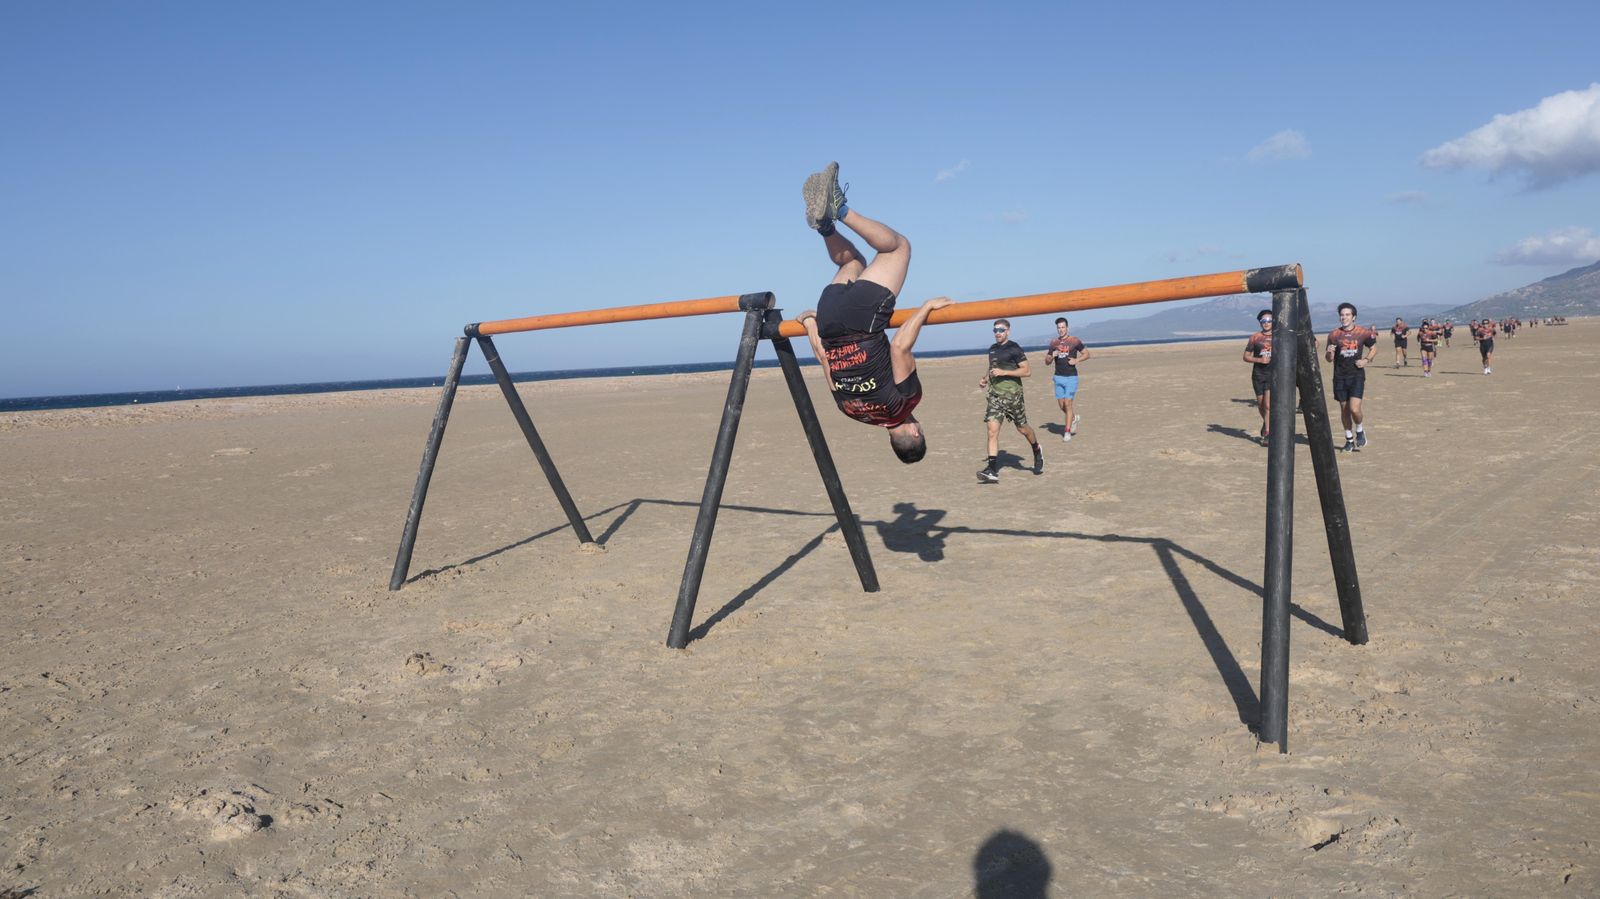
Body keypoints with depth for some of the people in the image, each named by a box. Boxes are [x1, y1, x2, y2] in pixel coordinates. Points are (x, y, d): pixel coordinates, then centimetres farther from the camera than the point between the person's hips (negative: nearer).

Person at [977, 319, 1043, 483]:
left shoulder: (1014, 349, -7)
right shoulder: (992, 349, 14)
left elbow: (1026, 371, -12)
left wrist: (1004, 372, -19)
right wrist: (985, 378, 10)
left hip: (1012, 394, -5)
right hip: (995, 394, 5)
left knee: (1022, 428, 9)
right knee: (992, 430, -9)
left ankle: (1037, 451, 41)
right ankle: (992, 471, -13)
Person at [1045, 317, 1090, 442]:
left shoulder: (1075, 341, -2)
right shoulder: (1053, 343, 8)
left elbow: (1087, 354, 5)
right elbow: (1047, 361, 13)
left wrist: (1077, 360, -12)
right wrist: (1052, 356, -8)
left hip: (1071, 377, -4)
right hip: (1058, 377, 4)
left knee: (1068, 404, -10)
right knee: (1061, 405, 8)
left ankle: (1067, 431, -5)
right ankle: (1074, 418, 37)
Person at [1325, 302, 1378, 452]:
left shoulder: (1363, 333, 0)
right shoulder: (1334, 335, 2)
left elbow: (1374, 348, 15)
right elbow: (1329, 359, 7)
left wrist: (1366, 360, -2)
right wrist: (1330, 352, -16)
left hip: (1357, 375, -2)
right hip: (1340, 376, 2)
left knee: (1354, 408, -15)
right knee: (1344, 409, 8)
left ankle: (1360, 431, 15)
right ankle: (1349, 439, 22)